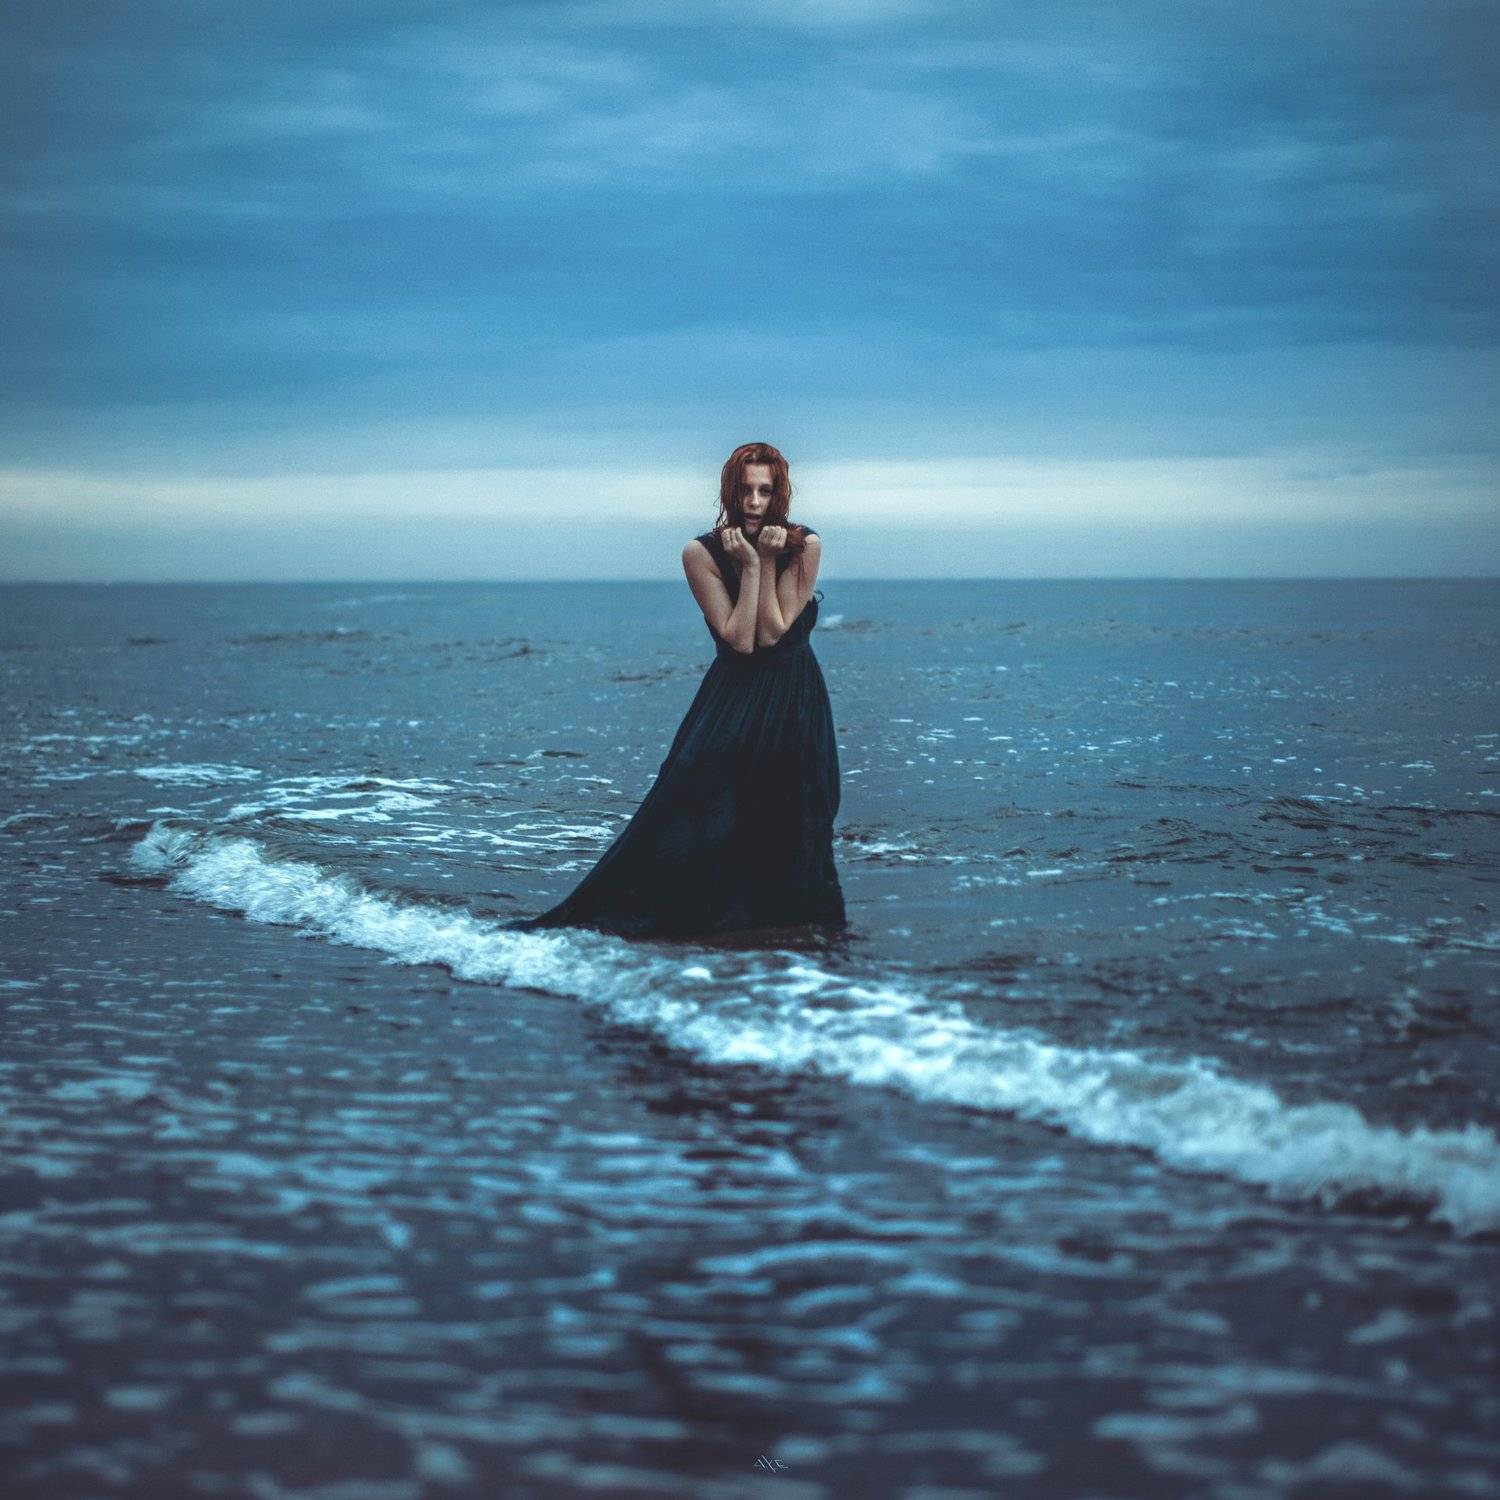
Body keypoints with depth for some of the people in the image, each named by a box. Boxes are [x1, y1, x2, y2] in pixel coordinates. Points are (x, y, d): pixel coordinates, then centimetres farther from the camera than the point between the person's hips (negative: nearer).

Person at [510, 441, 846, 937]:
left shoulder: (805, 546, -11)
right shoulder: (701, 553, -12)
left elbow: (773, 633, -17)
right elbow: (740, 640, -18)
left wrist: (769, 561, -21)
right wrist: (750, 566, -22)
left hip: (796, 705, 1)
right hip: (731, 701, -1)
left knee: (792, 831, 1)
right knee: (684, 811, -10)